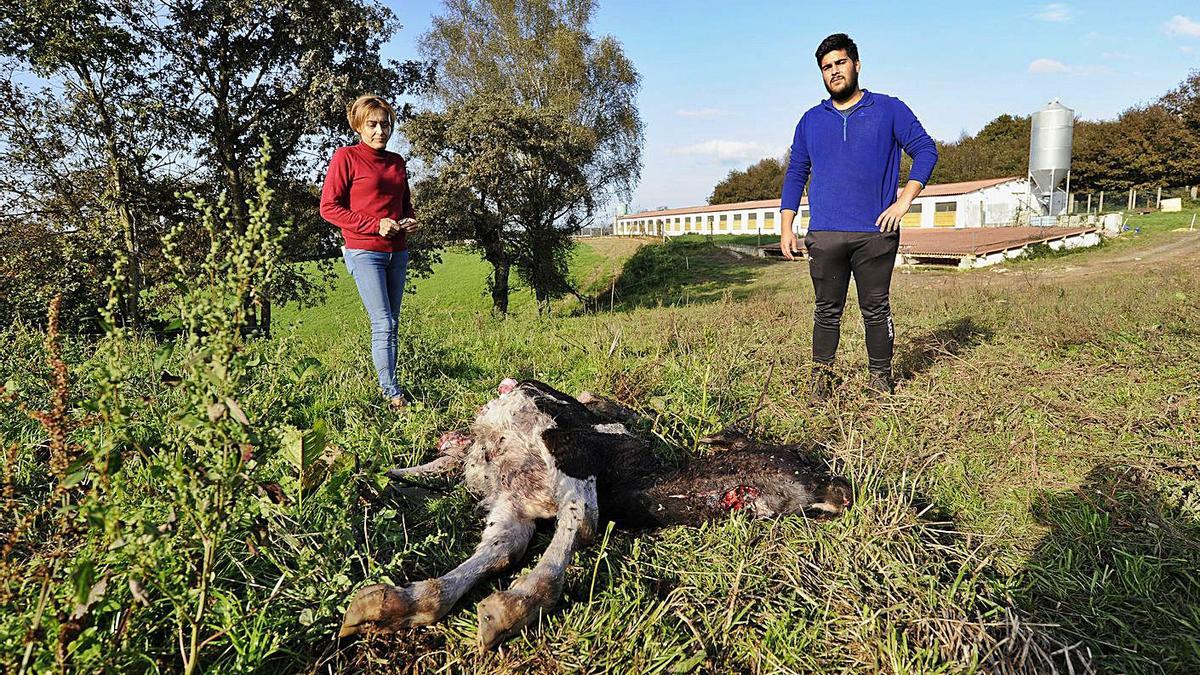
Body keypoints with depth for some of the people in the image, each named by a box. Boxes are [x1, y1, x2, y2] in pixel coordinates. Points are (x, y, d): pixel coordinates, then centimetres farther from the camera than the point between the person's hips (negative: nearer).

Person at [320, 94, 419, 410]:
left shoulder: (397, 161, 15)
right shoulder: (346, 157, -3)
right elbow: (329, 207, -7)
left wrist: (410, 219, 3)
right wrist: (375, 224, -15)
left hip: (397, 253, 6)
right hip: (364, 252, -6)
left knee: (391, 324, 8)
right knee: (383, 324, -11)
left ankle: (387, 384, 16)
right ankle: (392, 395, -9)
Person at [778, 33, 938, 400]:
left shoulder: (890, 110, 8)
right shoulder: (811, 120, 15)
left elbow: (926, 150, 6)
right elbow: (795, 174, 15)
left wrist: (904, 200, -7)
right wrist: (786, 227, 6)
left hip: (876, 234, -1)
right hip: (824, 235, 2)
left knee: (876, 310, 5)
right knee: (827, 311, 5)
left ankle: (880, 379, 16)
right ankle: (822, 377, 15)